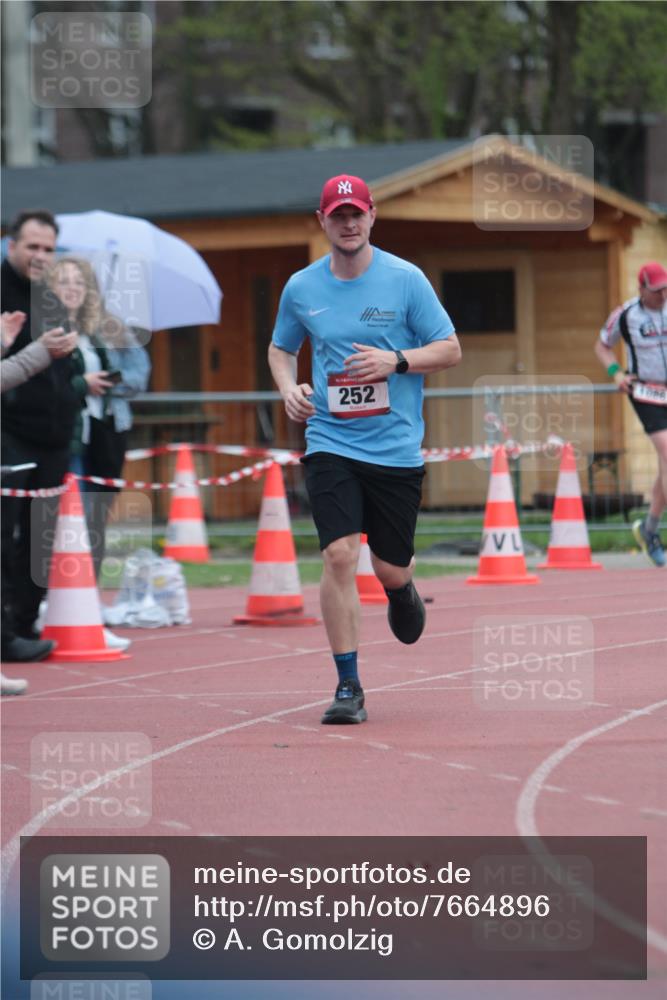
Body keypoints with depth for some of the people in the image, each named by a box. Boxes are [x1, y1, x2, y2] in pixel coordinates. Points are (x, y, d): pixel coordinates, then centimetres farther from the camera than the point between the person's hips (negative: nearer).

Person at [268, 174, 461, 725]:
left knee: (390, 569, 6)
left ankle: (402, 590, 47)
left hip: (396, 446, 0)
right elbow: (281, 348, 20)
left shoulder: (405, 279, -3)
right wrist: (289, 389, -1)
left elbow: (450, 349, 1)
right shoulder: (301, 288, 4)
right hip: (330, 442, 1)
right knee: (340, 555, -15)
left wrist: (395, 360, -16)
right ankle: (348, 687, -8)